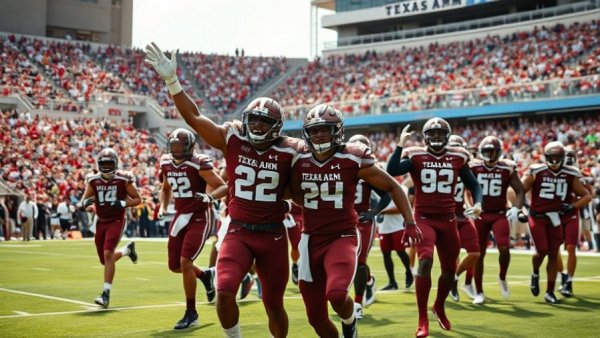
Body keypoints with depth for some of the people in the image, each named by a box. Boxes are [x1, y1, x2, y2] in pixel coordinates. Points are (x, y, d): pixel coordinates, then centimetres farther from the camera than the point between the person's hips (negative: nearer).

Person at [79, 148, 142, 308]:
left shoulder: (123, 179, -8)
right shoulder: (93, 180, 1)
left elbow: (138, 199, -1)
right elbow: (83, 202, 6)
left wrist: (123, 203, -19)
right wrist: (85, 202, -18)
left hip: (116, 221, -5)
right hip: (101, 222, 5)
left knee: (108, 254, -20)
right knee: (105, 260, 13)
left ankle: (106, 294, -16)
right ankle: (128, 249, 44)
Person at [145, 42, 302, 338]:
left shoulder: (289, 151, -5)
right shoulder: (232, 139, -4)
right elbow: (193, 117, -9)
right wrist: (172, 81, -17)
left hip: (273, 236, 0)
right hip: (239, 232, 0)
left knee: (274, 304, 12)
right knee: (225, 291, -19)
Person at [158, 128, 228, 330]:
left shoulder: (199, 165, -16)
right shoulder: (167, 164, 4)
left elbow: (224, 187, -16)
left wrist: (210, 197, -34)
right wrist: (162, 207, 6)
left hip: (199, 218, -7)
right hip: (180, 217, 7)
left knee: (185, 262, -16)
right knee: (175, 266, 8)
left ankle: (191, 313, -2)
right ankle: (206, 275, 39)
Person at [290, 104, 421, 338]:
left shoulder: (352, 160, -9)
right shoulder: (300, 161, 0)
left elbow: (393, 187, 0)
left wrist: (410, 223, -7)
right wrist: (316, 210, 1)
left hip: (342, 237, -4)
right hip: (311, 240, 4)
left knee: (336, 294, -30)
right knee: (316, 317, 6)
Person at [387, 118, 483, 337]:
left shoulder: (458, 158, 3)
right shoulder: (415, 156, -5)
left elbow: (473, 185, 11)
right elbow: (391, 172, -20)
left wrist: (478, 203, -7)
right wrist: (401, 144, -21)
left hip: (448, 220, 4)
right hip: (424, 218, -3)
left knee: (450, 269, 11)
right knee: (425, 261, -23)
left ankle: (439, 307, 41)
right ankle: (423, 318, -11)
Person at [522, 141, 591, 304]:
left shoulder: (570, 175, 1)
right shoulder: (536, 172, -6)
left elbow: (587, 196, 8)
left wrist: (572, 206, -6)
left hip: (556, 218, 2)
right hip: (538, 217, -2)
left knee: (553, 254, 3)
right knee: (542, 251, -13)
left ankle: (550, 292, 12)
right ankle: (535, 274, 22)